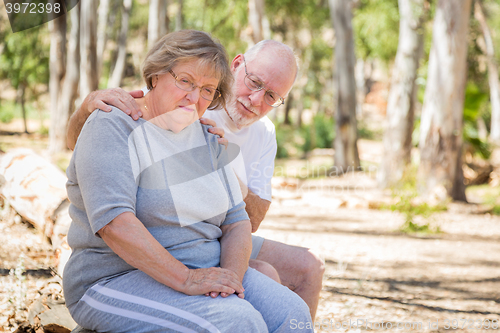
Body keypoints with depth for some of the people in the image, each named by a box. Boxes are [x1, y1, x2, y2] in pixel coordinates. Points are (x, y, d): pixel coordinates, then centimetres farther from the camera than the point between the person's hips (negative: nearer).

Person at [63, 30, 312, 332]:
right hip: (118, 281, -7)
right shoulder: (112, 127, -9)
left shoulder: (206, 136, 14)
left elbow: (237, 220, 10)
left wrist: (231, 273, -12)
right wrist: (186, 280, -28)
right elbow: (113, 223, -23)